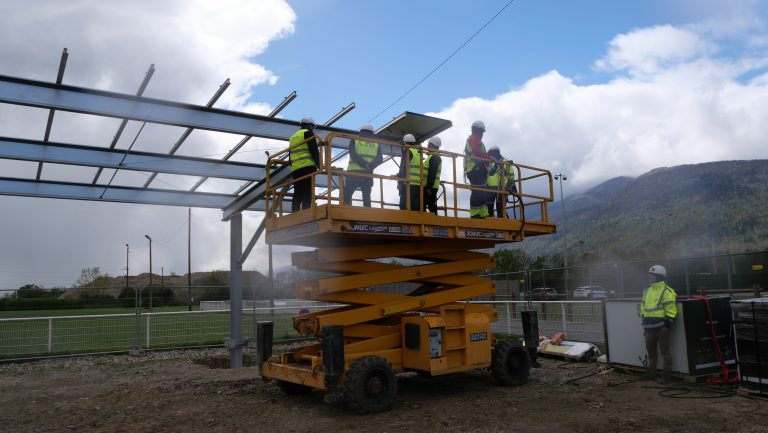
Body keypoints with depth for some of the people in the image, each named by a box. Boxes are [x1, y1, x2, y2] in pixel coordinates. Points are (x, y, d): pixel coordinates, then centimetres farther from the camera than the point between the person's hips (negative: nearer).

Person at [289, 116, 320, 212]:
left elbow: (290, 157, 23)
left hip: (295, 169, 7)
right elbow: (314, 151, -7)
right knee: (307, 195, -13)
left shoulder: (293, 137, 25)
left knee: (297, 195, 5)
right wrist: (319, 165, -1)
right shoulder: (308, 133, 3)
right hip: (308, 167, -7)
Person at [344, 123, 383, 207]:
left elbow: (353, 154, -9)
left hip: (354, 172, -2)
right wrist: (370, 166, -15)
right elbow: (380, 158, -2)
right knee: (366, 197, 7)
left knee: (346, 195, 1)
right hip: (368, 174, 2)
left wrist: (365, 165, -16)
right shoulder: (376, 144, 14)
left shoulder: (354, 141, 9)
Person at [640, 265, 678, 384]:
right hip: (649, 327, 8)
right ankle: (651, 372, 26)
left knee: (665, 351, 0)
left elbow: (671, 311, -12)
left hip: (661, 326, -8)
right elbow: (643, 309, 20)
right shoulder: (647, 291, 15)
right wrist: (644, 325, 18)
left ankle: (667, 374, 8)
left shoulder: (667, 292, -9)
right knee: (651, 350, 15)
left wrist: (667, 326, -16)